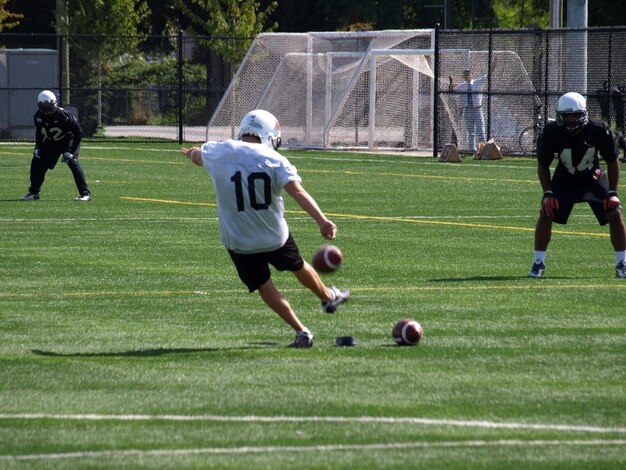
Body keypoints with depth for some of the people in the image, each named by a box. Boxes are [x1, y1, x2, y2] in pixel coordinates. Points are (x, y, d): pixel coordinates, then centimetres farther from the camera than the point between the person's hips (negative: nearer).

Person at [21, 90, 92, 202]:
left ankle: (85, 193, -19)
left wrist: (71, 151, -26)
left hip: (68, 141, -6)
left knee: (72, 162, -23)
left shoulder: (64, 115, -30)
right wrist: (38, 148, 1)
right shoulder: (38, 116, -13)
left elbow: (78, 133, -22)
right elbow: (39, 132, 9)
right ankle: (33, 192, 18)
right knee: (37, 163, 1)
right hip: (51, 142, 6)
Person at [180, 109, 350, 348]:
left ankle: (301, 331, 6)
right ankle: (328, 297, 51)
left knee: (264, 287, 11)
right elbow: (298, 192, -27)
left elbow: (198, 156, 18)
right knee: (298, 266, 26)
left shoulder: (218, 152, -7)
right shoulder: (273, 160, -13)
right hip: (274, 236, 0)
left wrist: (191, 153, 44)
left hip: (238, 241, 0)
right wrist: (322, 220, -35)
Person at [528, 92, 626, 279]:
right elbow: (543, 165, -9)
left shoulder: (599, 130, -25)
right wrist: (548, 193, -17)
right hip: (564, 178, 0)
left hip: (593, 178, 0)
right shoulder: (552, 132, -24)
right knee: (546, 213, -15)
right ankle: (538, 263, -2)